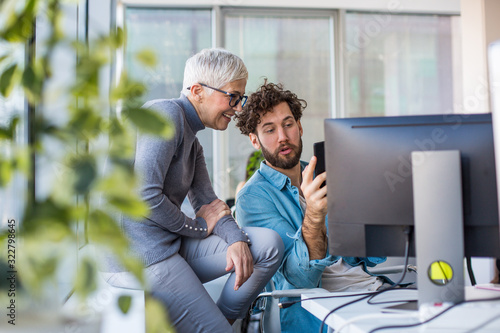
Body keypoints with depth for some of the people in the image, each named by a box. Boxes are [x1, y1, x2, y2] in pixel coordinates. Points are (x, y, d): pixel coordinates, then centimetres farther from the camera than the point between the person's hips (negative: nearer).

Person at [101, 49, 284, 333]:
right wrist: (199, 226, -8)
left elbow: (209, 203, 12)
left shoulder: (192, 142, 17)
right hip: (139, 256, -9)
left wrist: (237, 240, -9)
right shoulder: (166, 114, -14)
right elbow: (145, 196, -23)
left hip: (171, 245, 9)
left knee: (270, 245, -3)